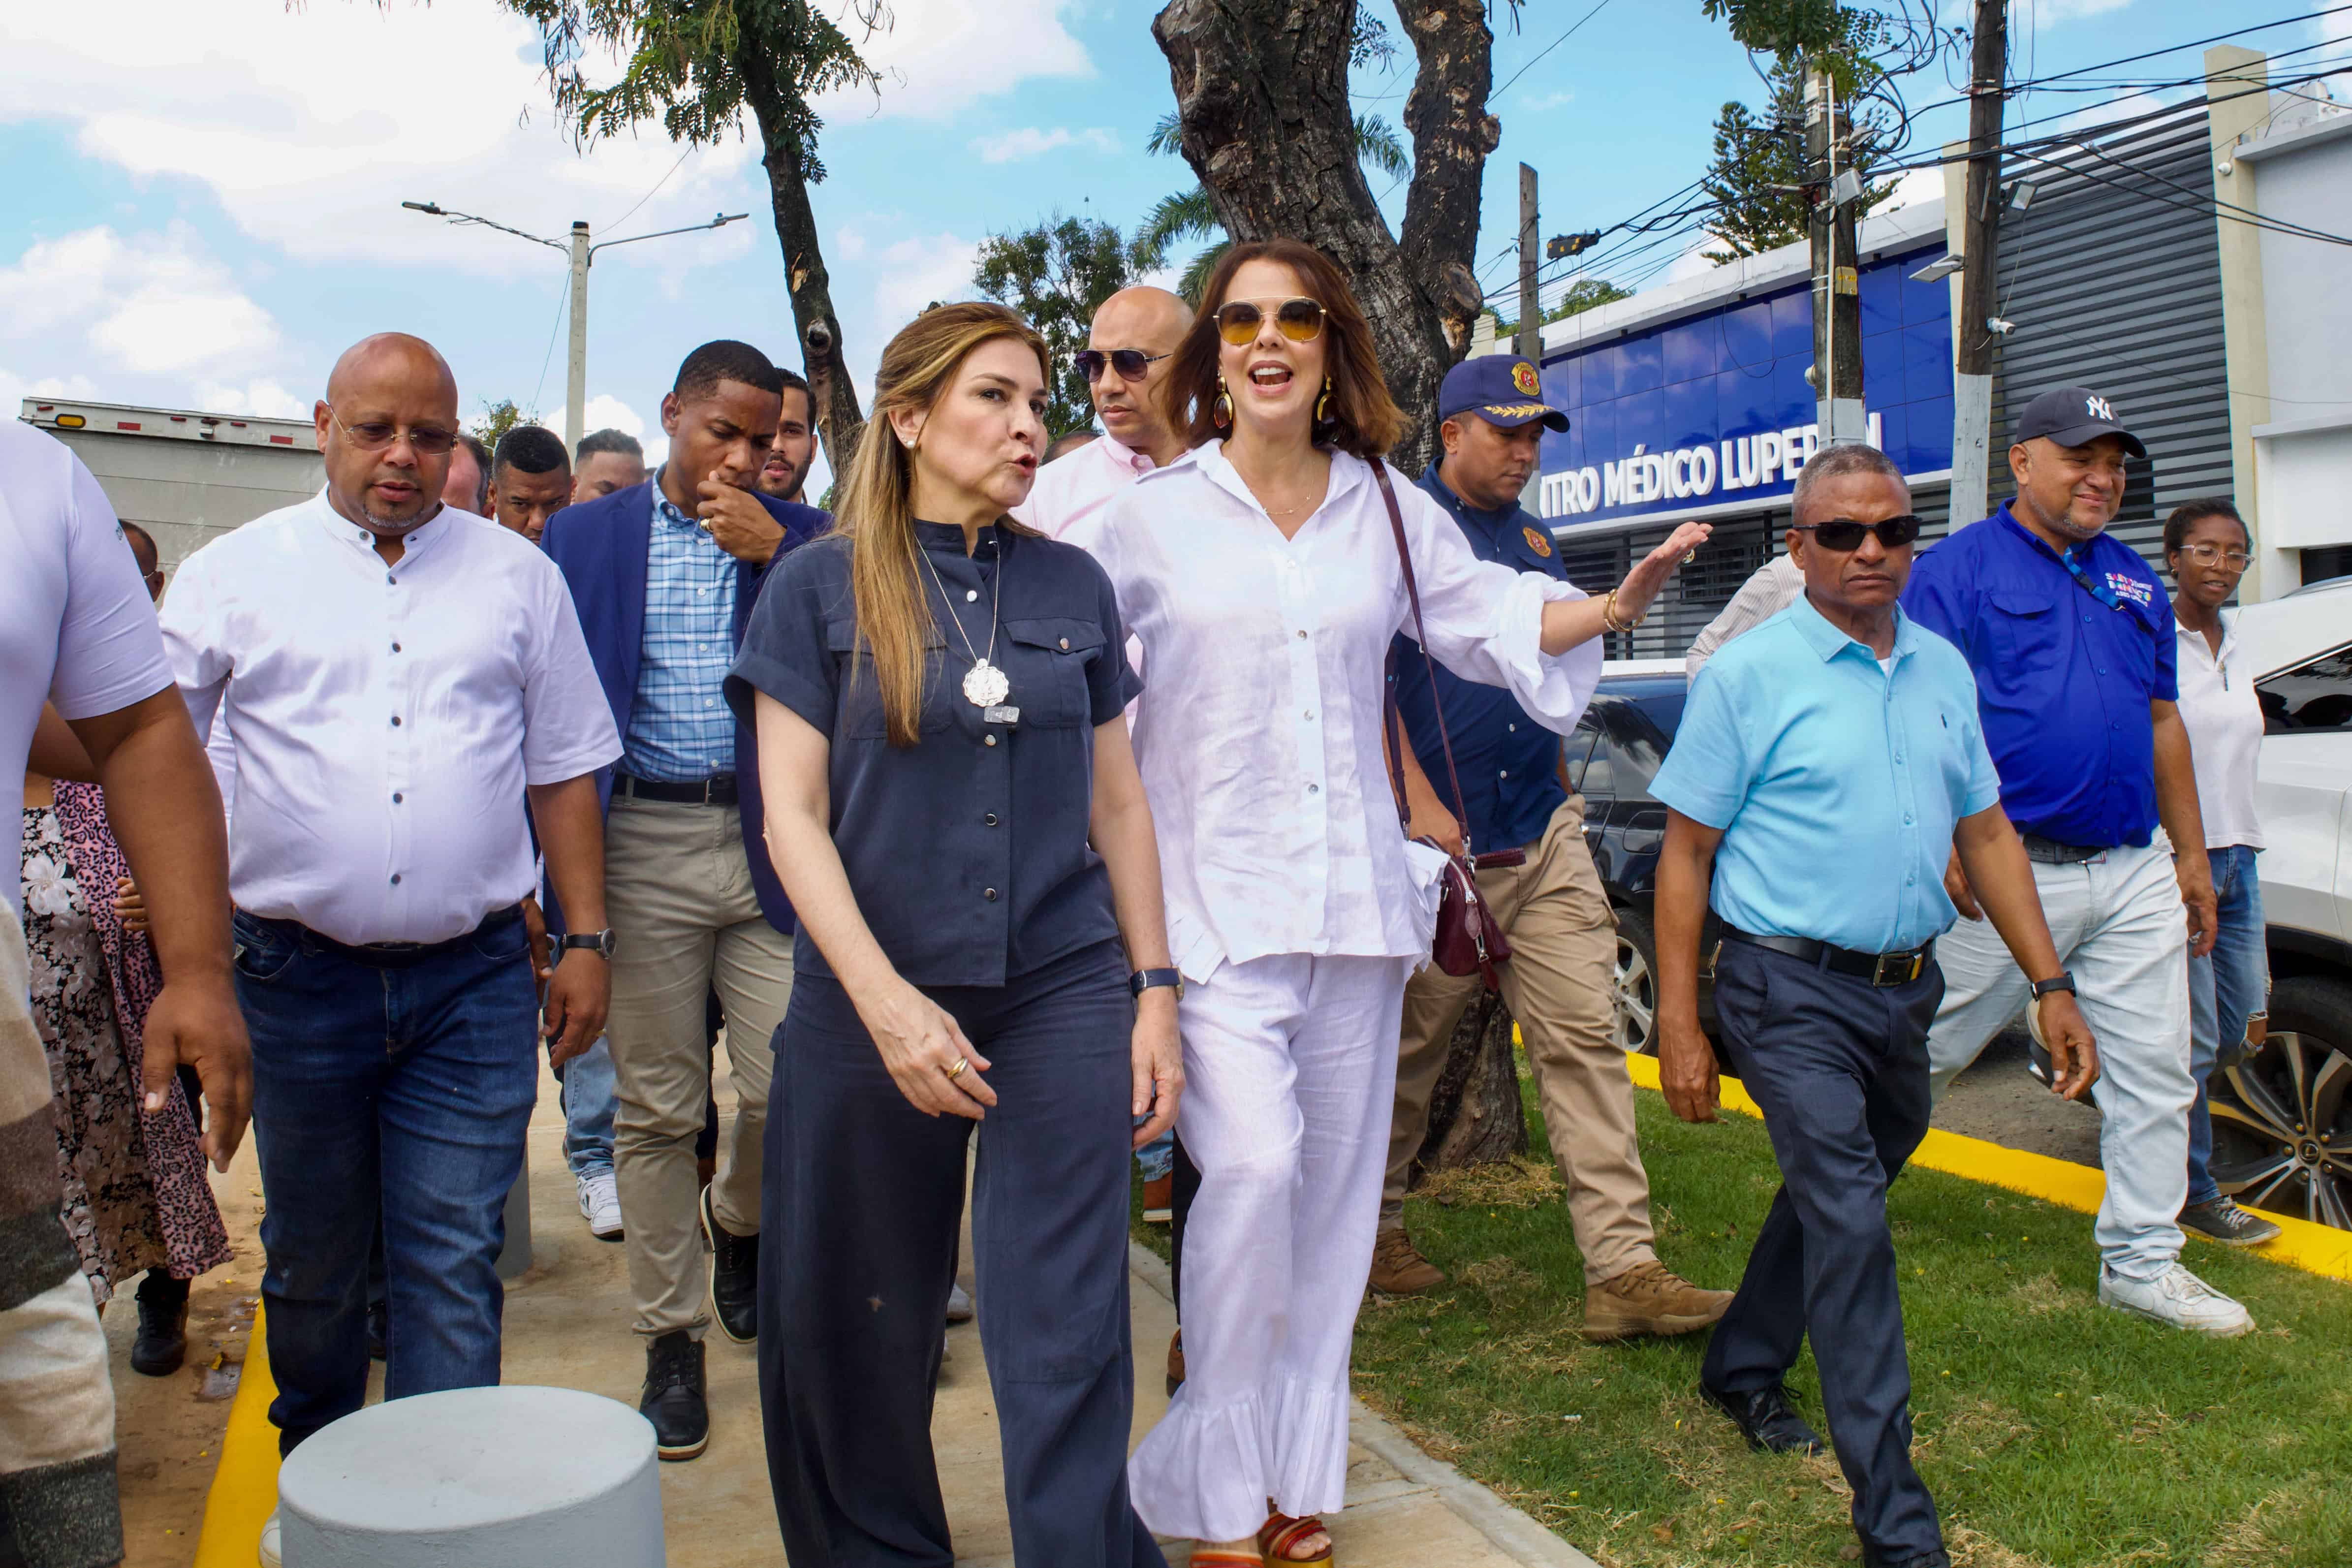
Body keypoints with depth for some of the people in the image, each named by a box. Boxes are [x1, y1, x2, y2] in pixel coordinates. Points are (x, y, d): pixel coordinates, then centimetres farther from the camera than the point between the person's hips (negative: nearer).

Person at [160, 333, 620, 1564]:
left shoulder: (517, 576, 8)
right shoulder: (236, 573, 5)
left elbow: (564, 770, 10)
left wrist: (587, 940, 4)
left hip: (476, 978, 0)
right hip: (300, 974, 1)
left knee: (454, 1264, 0)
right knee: (312, 1262, 15)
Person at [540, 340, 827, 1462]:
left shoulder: (802, 539, 9)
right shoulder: (582, 539, 8)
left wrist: (774, 554, -12)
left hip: (770, 843, 1)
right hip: (640, 848, 0)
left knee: (790, 1084, -1)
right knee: (656, 1108, 5)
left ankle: (736, 1219, 33)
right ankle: (673, 1339, 20)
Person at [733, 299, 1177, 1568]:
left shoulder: (1070, 585, 9)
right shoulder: (820, 587, 1)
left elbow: (1117, 802, 11)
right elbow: (794, 815, -5)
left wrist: (1155, 990, 6)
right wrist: (886, 1002, -15)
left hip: (1065, 992, 2)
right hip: (872, 1006, -1)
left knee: (1067, 1335, 0)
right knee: (864, 1327, 11)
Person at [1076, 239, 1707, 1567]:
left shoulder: (1387, 508, 10)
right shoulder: (1148, 517, 2)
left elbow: (1492, 619, 19)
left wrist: (1614, 606, 5)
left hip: (1357, 895, 4)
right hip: (1213, 896, -3)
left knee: (1336, 1178, 8)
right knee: (1253, 1164, -18)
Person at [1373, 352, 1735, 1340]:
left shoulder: (1533, 543, 16)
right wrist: (1419, 805, -19)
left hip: (1547, 839, 6)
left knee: (1584, 1037, -2)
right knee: (1407, 1049, 7)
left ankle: (1623, 1268, -1)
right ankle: (1372, 1229, 27)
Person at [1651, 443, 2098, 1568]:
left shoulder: (1943, 669, 9)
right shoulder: (1747, 675, -8)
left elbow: (1986, 832, 16)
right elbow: (1685, 853, -7)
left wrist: (2050, 984, 10)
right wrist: (1677, 1027, -11)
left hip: (1906, 986, 7)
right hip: (1793, 990, -6)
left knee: (1840, 1189, 19)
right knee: (1850, 1220, -12)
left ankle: (1742, 1369, 41)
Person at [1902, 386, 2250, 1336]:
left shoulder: (2134, 582, 16)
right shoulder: (1958, 570, -4)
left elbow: (2163, 723, 19)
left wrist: (2191, 856, 16)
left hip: (2136, 874, 6)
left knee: (2155, 1071, 7)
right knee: (1928, 1052, 4)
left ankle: (2142, 1263, 20)